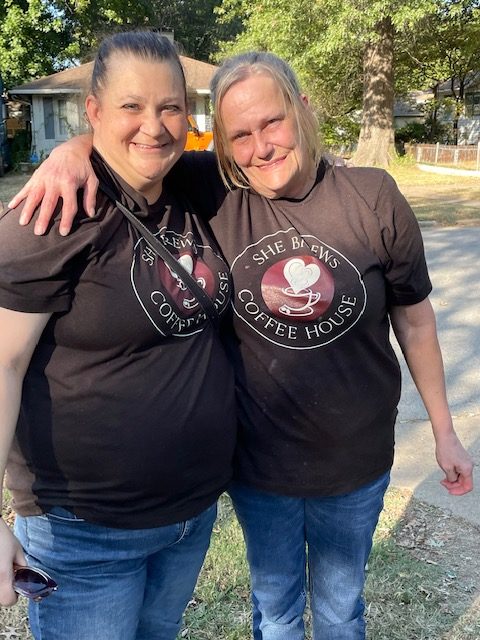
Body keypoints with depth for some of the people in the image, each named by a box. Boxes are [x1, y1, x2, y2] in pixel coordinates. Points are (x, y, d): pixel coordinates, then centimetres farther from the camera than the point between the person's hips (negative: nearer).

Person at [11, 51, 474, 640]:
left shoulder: (372, 196, -12)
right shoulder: (213, 193, -13)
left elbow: (413, 315, -2)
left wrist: (443, 429, 4)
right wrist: (76, 148, -26)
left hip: (356, 461, 1)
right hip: (258, 461, 0)